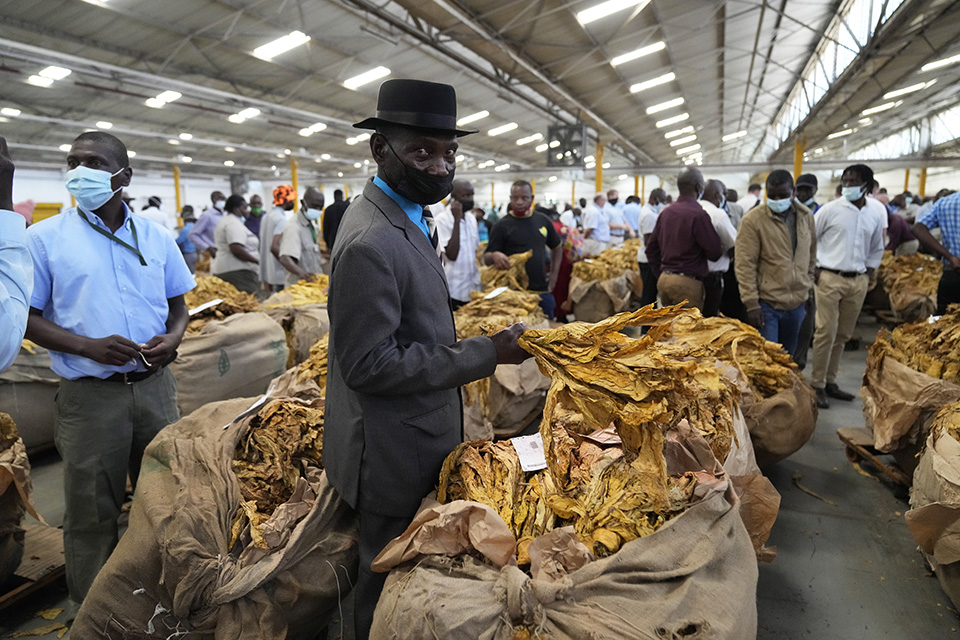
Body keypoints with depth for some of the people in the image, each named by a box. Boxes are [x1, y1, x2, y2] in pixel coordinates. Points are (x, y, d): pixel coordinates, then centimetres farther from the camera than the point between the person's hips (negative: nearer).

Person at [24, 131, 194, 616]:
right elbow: (27, 318, -3)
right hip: (89, 394, -3)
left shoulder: (156, 237, 6)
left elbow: (178, 303, 13)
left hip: (155, 386, 3)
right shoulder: (44, 238, -2)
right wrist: (89, 346, -19)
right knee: (92, 512, 9)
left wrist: (173, 336, -9)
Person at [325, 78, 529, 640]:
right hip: (394, 455, -9)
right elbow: (370, 366, -26)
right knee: (391, 586, 12)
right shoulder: (371, 241, -26)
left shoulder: (408, 216, 8)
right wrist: (487, 353, -24)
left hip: (418, 440, 10)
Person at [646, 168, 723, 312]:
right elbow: (715, 253, -10)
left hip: (664, 279, 7)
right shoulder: (698, 215, -12)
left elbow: (651, 249, 15)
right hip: (687, 283, -7)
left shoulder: (665, 212, 10)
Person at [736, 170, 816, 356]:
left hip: (797, 303, 6)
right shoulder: (752, 220, -11)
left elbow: (811, 255, 19)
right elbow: (745, 265, -13)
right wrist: (751, 303, -16)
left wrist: (809, 288, 17)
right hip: (766, 304, -5)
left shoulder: (806, 216, 6)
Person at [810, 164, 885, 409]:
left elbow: (877, 248, 24)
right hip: (830, 278, -5)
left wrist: (870, 271, 12)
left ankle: (830, 381, 19)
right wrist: (813, 268, -6)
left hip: (858, 282, 5)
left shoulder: (874, 217, 10)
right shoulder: (830, 209, -4)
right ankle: (817, 385, 2)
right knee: (826, 332, -7)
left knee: (843, 335, 9)